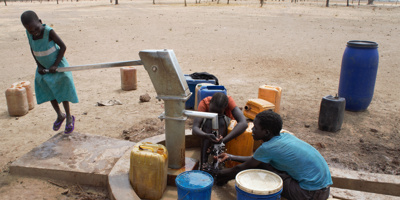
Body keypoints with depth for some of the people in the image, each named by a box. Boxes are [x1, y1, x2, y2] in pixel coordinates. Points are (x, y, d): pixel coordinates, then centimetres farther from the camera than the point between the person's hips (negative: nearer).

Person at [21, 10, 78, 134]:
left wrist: (55, 65, -19)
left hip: (58, 66, -5)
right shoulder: (29, 33, -9)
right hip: (44, 68, 5)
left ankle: (69, 118, 18)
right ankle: (60, 116, 30)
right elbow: (32, 49, 7)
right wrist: (39, 66, -2)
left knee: (62, 92, 1)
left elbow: (63, 46, -18)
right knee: (50, 93, 10)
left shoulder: (48, 31, -24)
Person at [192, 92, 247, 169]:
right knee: (208, 122, -35)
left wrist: (223, 141, -56)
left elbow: (244, 123, -47)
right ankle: (203, 164, -35)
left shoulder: (229, 101, -34)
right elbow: (195, 128, -42)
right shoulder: (204, 103, -33)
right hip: (208, 128, 0)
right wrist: (207, 136, -65)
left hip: (225, 125, 0)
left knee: (221, 120, -35)